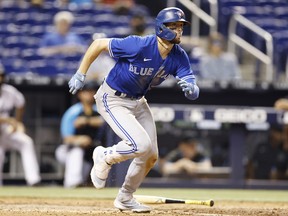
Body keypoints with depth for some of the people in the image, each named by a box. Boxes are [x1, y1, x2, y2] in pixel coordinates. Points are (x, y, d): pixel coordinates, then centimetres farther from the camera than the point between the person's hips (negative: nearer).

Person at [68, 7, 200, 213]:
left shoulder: (179, 57, -12)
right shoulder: (139, 46, -30)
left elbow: (193, 93, -17)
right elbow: (98, 44, -20)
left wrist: (191, 89, -42)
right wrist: (80, 75, -18)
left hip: (138, 102, 7)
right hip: (112, 100, -7)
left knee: (151, 156, 8)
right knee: (141, 145, -23)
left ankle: (125, 198, 28)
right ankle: (104, 157, 6)